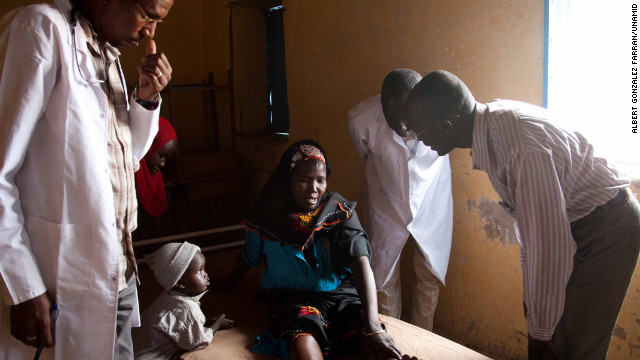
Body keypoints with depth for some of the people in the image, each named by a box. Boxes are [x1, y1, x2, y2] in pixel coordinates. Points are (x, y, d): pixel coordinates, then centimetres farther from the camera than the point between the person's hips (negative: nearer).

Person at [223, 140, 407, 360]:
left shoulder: (339, 211, -5)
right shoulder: (267, 216, -1)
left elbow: (361, 263, -18)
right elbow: (248, 257, 19)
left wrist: (373, 327, -31)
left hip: (340, 292, 0)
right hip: (292, 298, 0)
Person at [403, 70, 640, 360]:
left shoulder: (523, 149, -35)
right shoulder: (491, 121, -6)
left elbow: (548, 245, -31)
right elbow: (527, 216, 5)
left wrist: (541, 332, -20)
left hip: (605, 226, -8)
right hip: (573, 221, 8)